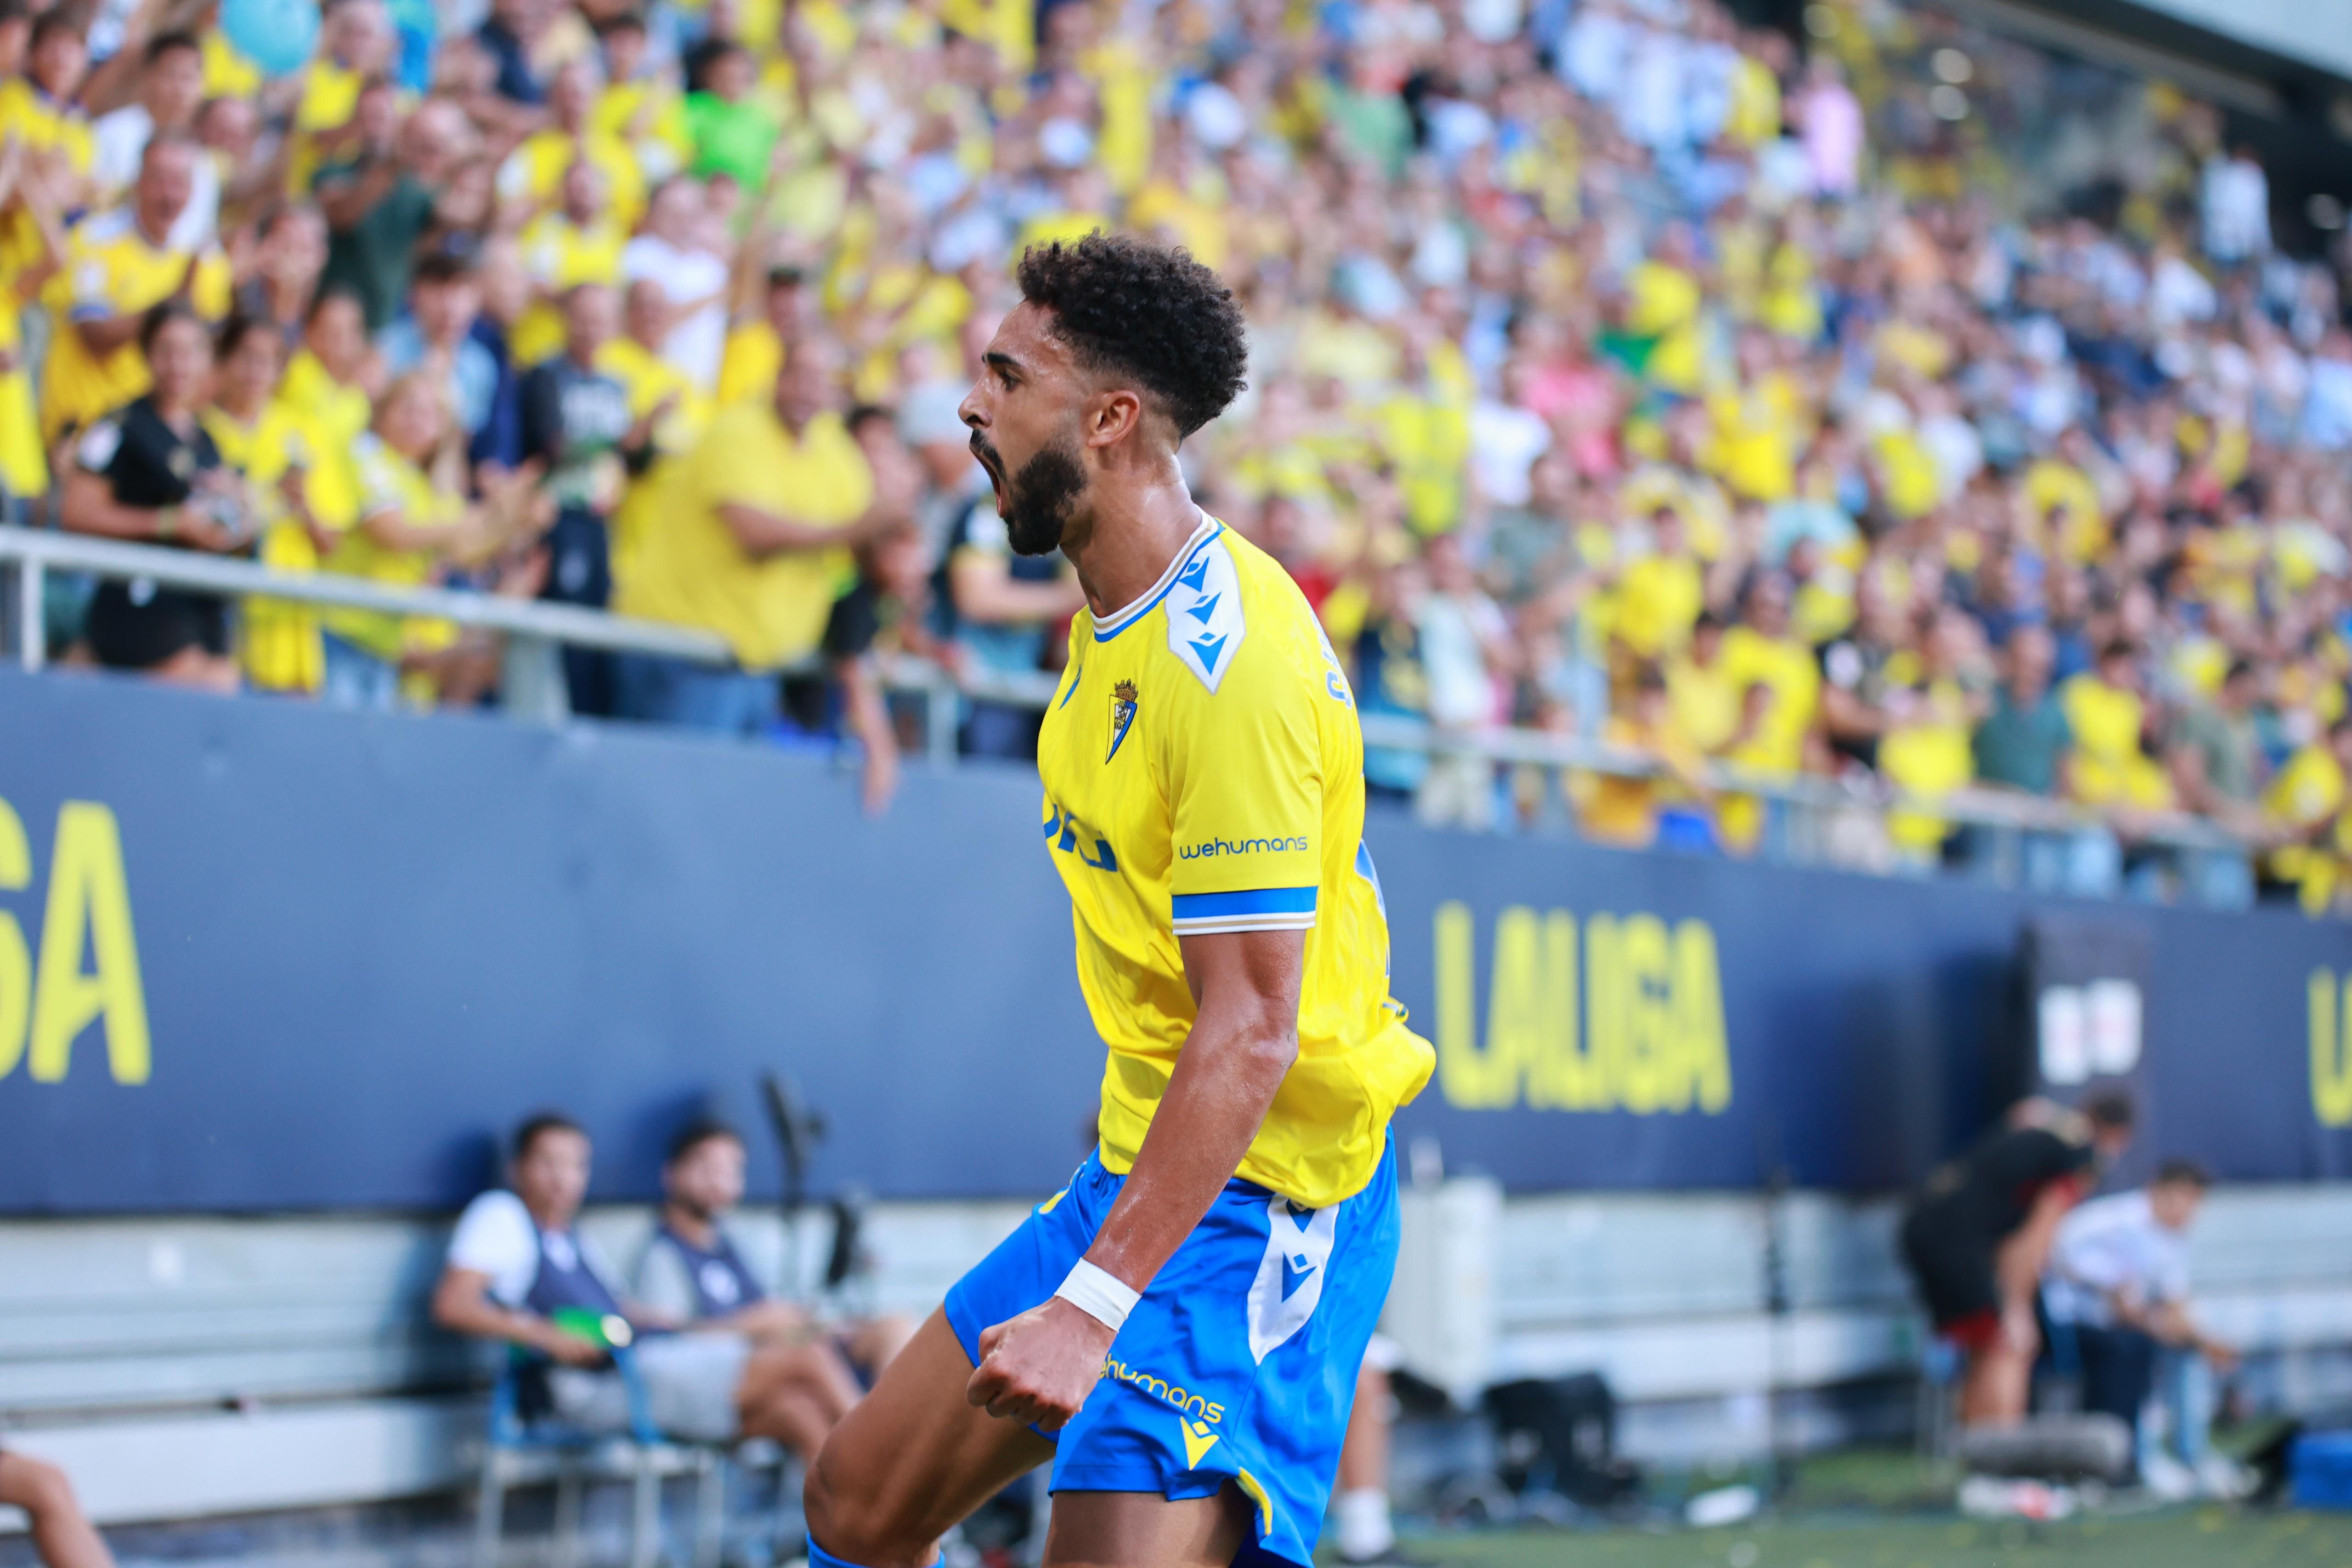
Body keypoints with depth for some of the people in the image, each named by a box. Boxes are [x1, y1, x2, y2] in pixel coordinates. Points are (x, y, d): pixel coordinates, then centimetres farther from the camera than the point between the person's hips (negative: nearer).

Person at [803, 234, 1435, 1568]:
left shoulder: (1234, 667, -23)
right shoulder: (1119, 618, 7)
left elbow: (1251, 1034, -27)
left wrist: (1094, 1305, -31)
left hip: (1256, 1198, -9)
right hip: (1139, 1162, 10)